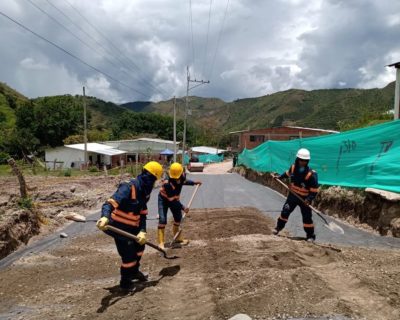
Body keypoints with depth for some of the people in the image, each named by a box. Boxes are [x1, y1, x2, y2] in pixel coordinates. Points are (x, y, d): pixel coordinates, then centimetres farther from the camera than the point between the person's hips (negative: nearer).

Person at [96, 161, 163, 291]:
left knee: (139, 246, 25)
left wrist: (142, 231, -13)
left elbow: (142, 214, 0)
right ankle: (125, 282, 24)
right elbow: (109, 203, -38)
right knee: (129, 255, -2)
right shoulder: (128, 187, -28)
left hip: (132, 227, 9)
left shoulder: (144, 192, 0)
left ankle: (134, 272, 49)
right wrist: (105, 217, -57)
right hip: (120, 228, -9)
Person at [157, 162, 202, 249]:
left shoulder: (182, 176, -18)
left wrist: (194, 182, 2)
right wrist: (183, 208, -30)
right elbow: (172, 199, -32)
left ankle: (178, 238, 30)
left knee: (178, 217, 11)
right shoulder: (167, 183, -38)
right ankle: (161, 242, -9)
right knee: (162, 219, -16)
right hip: (164, 199, -7)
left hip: (174, 198, 7)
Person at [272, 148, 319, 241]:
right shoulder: (293, 167, -10)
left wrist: (309, 199, -31)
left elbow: (314, 190, -21)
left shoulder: (311, 175, -25)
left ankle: (311, 236, 16)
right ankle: (279, 227, 28)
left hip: (304, 198, -4)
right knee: (285, 211, 8)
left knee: (307, 217, 0)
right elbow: (288, 173, 17)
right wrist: (280, 176, 12)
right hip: (293, 195, 4)